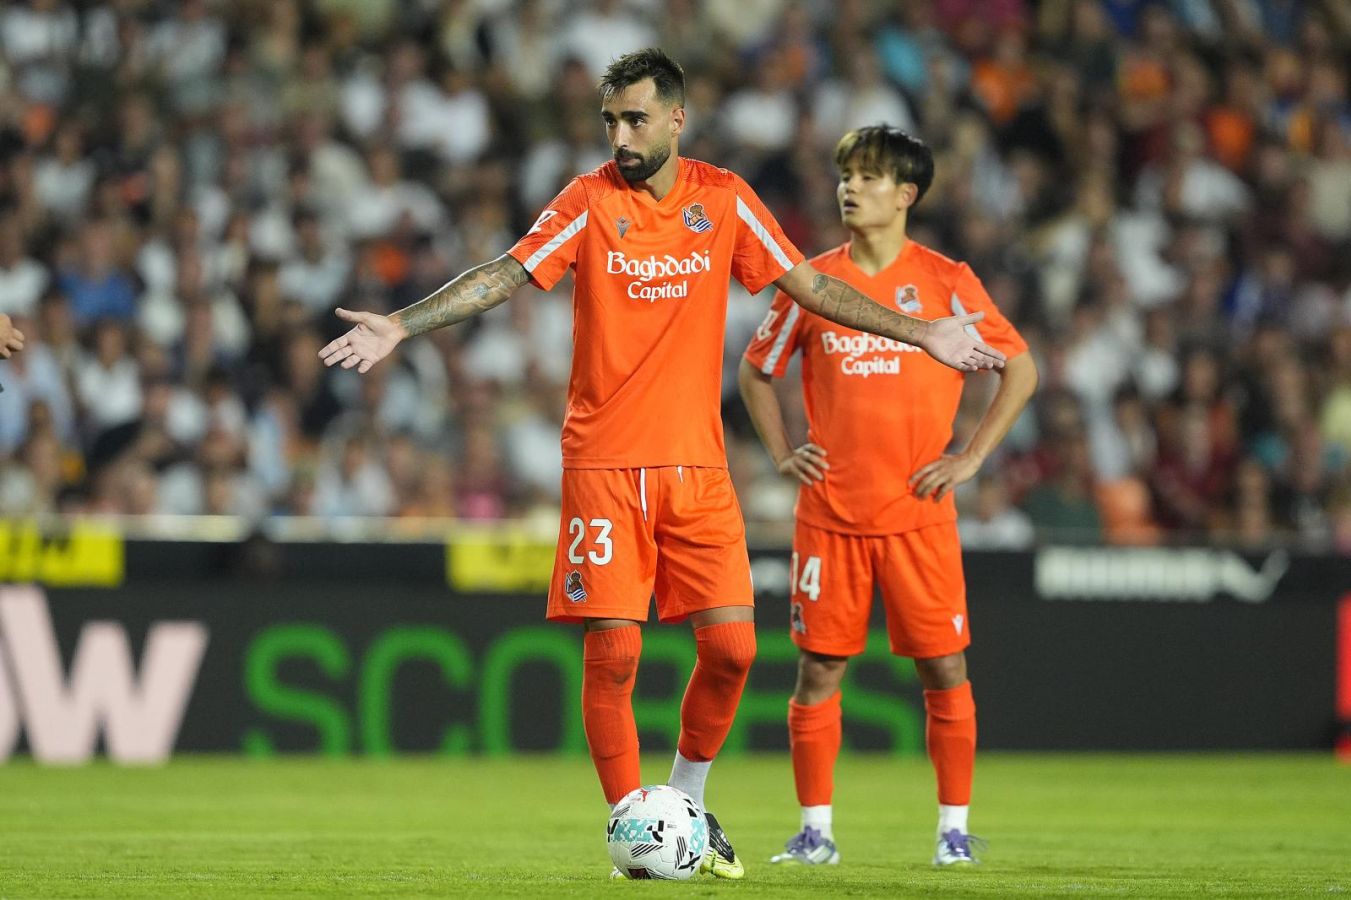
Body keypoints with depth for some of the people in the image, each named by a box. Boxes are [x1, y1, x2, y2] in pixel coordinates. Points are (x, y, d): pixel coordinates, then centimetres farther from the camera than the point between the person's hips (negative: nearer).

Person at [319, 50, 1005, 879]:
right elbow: (505, 276, -8)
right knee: (613, 650, -7)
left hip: (698, 462, 2)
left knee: (730, 645, -4)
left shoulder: (723, 198, 5)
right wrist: (401, 326, -19)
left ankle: (689, 804, 18)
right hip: (605, 462, -2)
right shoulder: (589, 202, -2)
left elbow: (809, 284, 12)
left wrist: (921, 334, 11)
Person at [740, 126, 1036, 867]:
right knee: (819, 668, 1)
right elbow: (755, 370, 17)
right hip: (829, 513, 2)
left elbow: (1020, 368, 4)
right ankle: (815, 830, 7)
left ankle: (954, 827, 7)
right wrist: (782, 453, 5)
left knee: (943, 668, -1)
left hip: (919, 512, -1)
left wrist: (972, 456, -3)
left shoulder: (945, 282, 0)